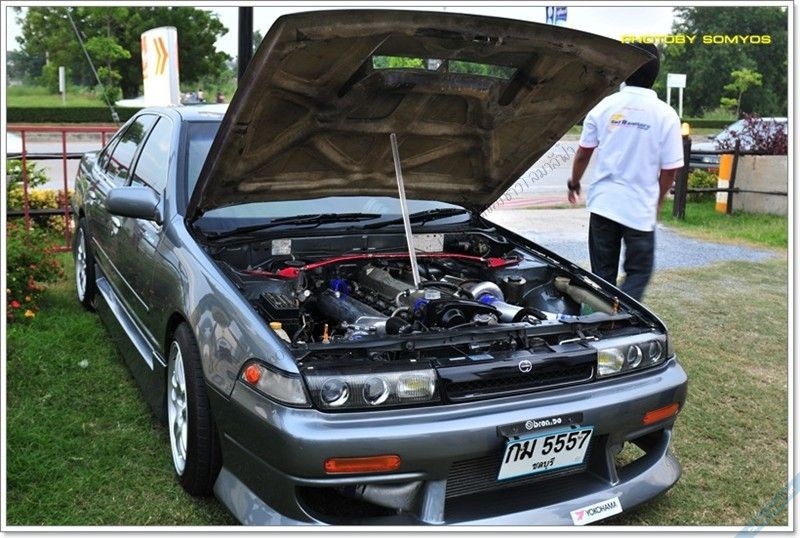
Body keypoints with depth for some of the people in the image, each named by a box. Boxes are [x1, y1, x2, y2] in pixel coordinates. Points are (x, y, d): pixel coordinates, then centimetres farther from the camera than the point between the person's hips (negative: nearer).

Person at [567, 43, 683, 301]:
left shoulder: (604, 106, -1)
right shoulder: (665, 115, -7)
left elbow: (583, 152, 5)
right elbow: (669, 170, -5)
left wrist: (574, 183, 22)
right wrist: (657, 200, 13)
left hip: (603, 203, 3)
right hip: (640, 209, -2)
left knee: (603, 272, 14)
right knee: (638, 271, 10)